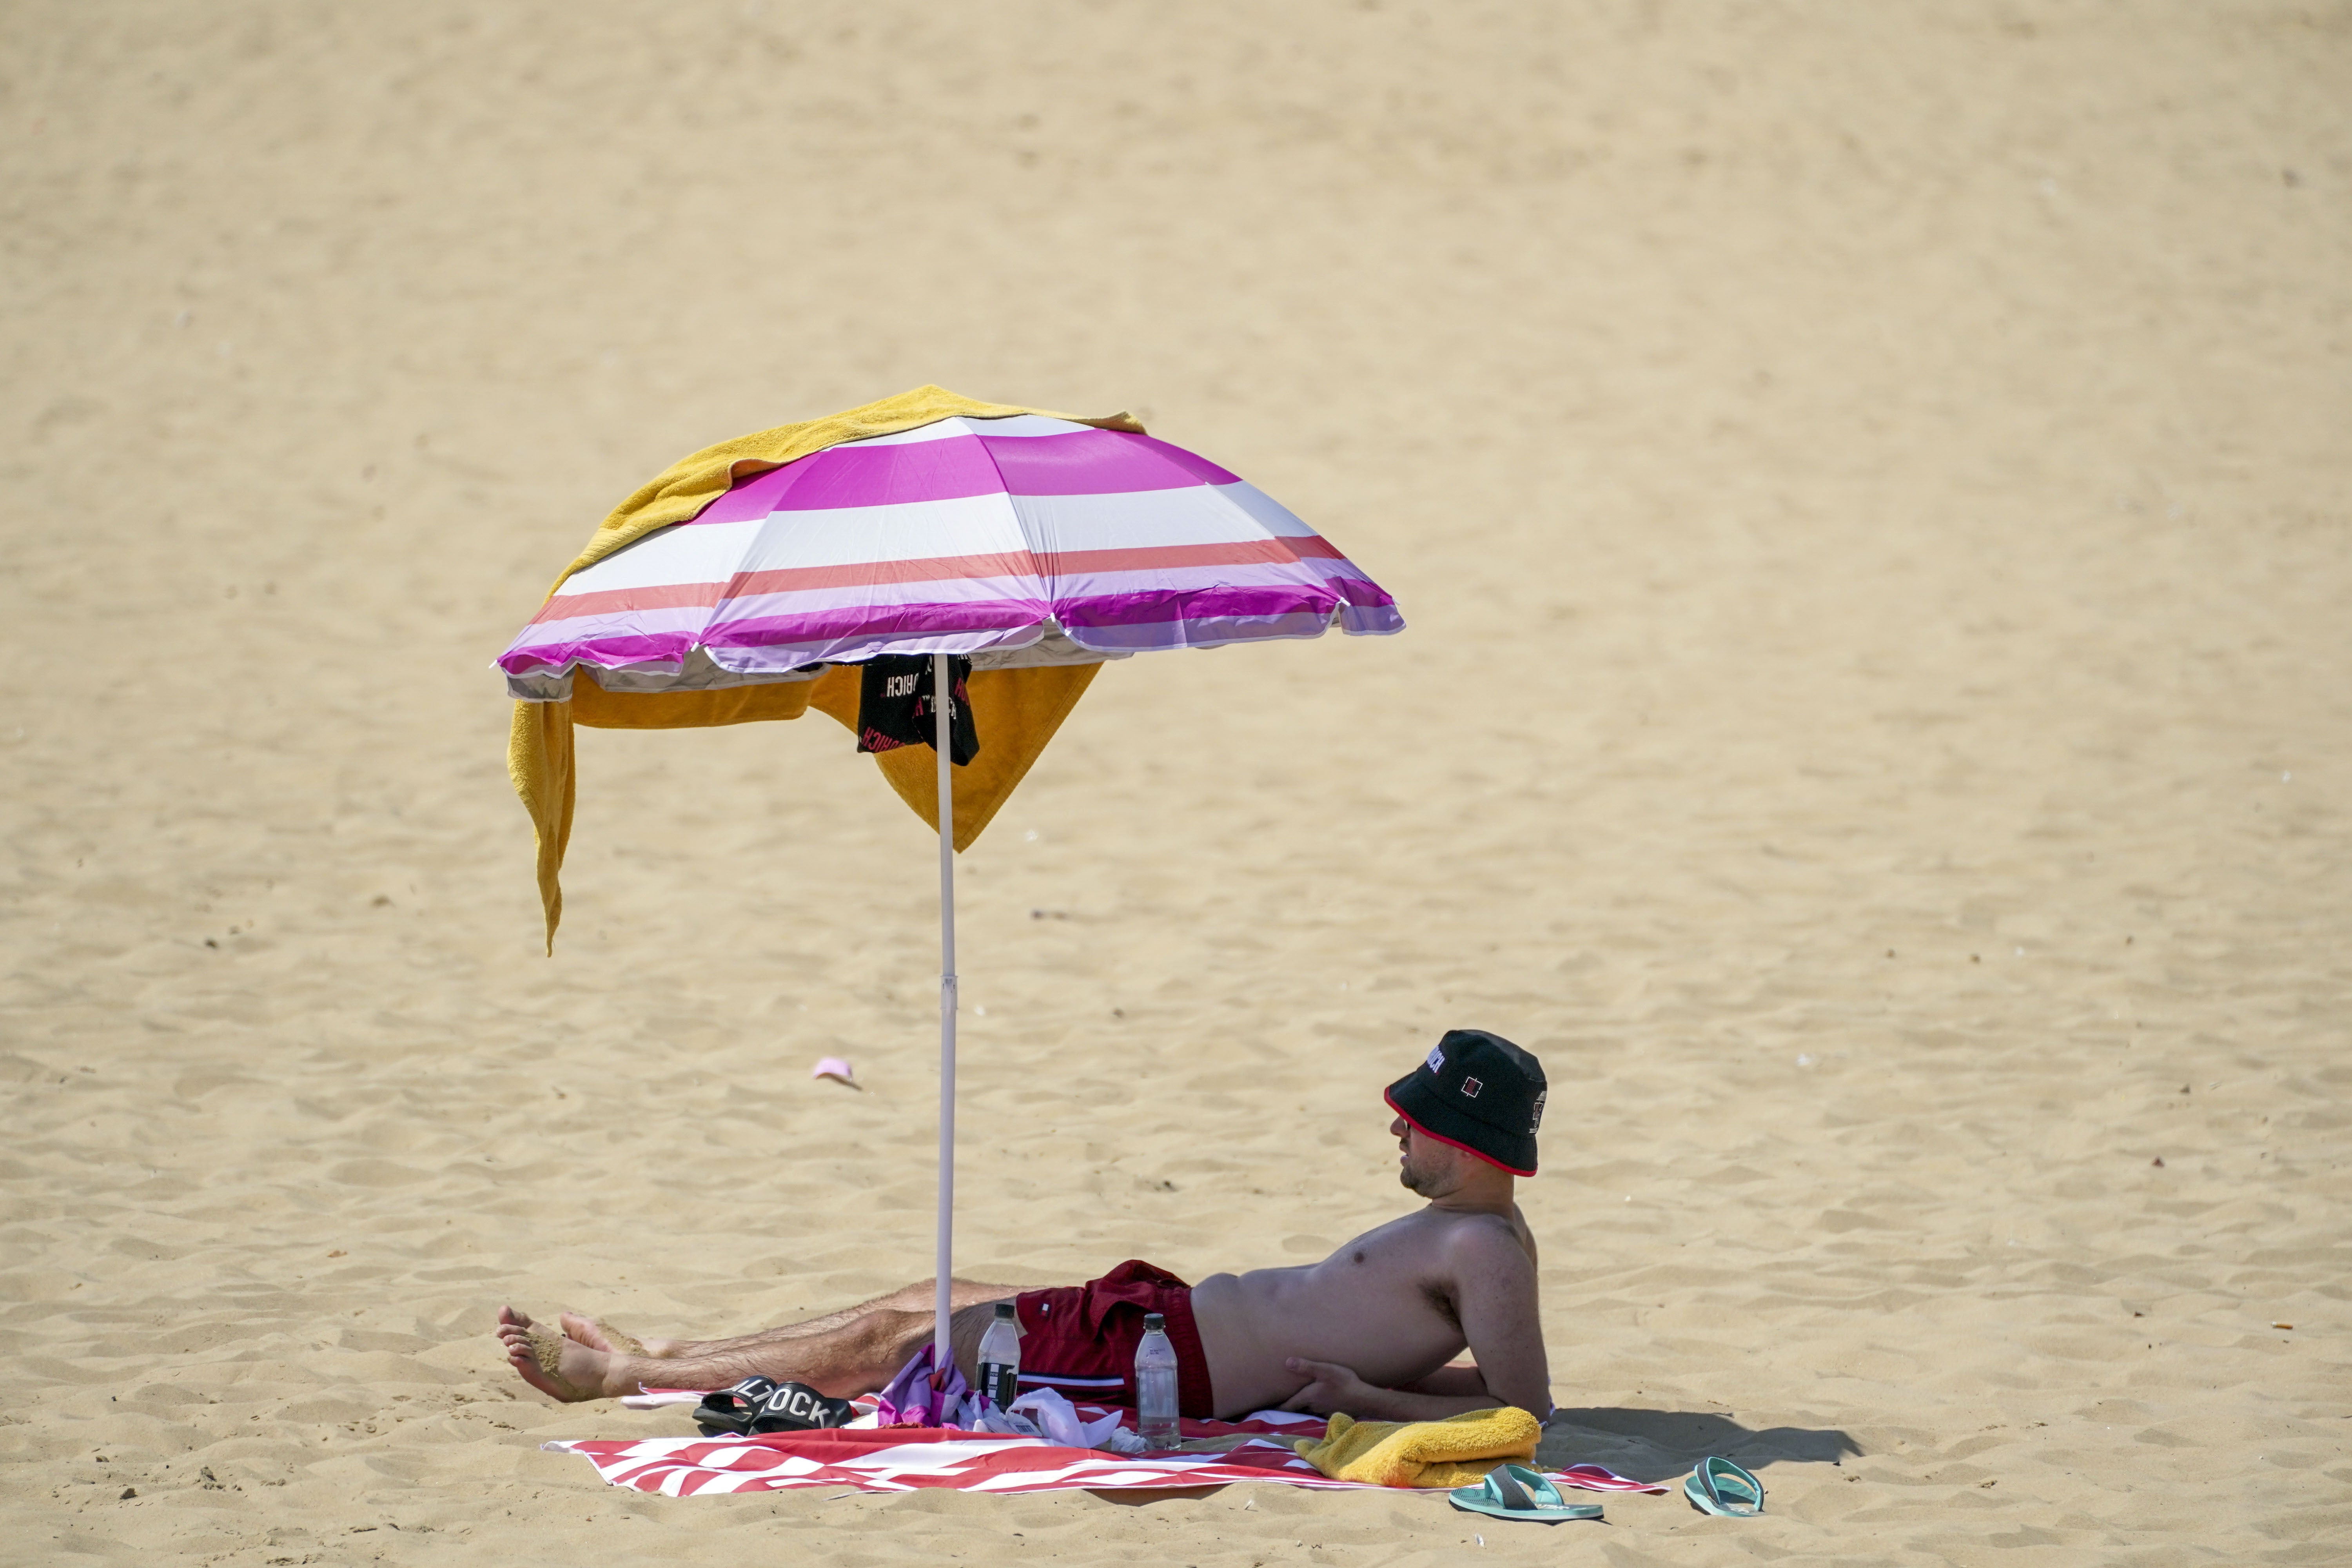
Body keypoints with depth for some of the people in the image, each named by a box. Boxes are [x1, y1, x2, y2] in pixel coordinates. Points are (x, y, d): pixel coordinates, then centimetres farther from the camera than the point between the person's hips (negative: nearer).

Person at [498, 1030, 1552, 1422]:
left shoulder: (1483, 1249, -21)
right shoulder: (1470, 1231, 6)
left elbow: (1525, 1406, -29)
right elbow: (1488, 1372, 16)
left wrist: (1364, 1398, -27)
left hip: (1165, 1364, -10)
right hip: (1164, 1311, 10)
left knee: (886, 1344, 0)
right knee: (930, 1299, 18)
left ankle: (612, 1376, 12)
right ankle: (650, 1356, 30)